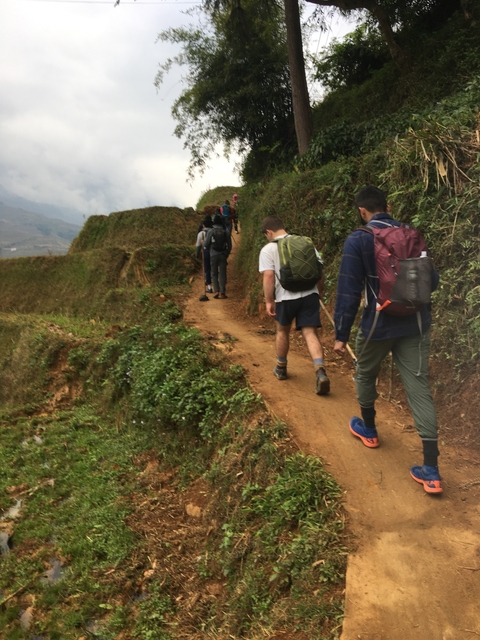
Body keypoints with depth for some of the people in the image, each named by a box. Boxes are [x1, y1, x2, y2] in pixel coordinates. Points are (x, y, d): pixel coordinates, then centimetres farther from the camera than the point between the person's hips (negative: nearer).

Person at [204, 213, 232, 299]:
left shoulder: (210, 231, -5)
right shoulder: (226, 232, 1)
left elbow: (206, 244, -1)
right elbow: (229, 245, 6)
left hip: (213, 255, -1)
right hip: (223, 255, 1)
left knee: (214, 273, 10)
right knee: (222, 274, 4)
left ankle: (216, 291, -2)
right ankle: (222, 292, 1)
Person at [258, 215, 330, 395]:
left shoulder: (268, 249, -3)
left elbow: (269, 276, -13)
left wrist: (268, 301, -7)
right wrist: (320, 291, 21)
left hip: (286, 297, -2)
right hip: (310, 294, 2)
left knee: (282, 331, 19)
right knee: (310, 333, 1)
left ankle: (281, 368, 35)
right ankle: (321, 372, -17)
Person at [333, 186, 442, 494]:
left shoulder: (357, 241, -10)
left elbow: (349, 292, -12)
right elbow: (433, 280, 11)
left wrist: (341, 335, -5)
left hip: (379, 325, -4)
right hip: (416, 325, 4)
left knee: (366, 376, 23)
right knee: (420, 389, 3)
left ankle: (368, 429, 45)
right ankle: (431, 471, 3)